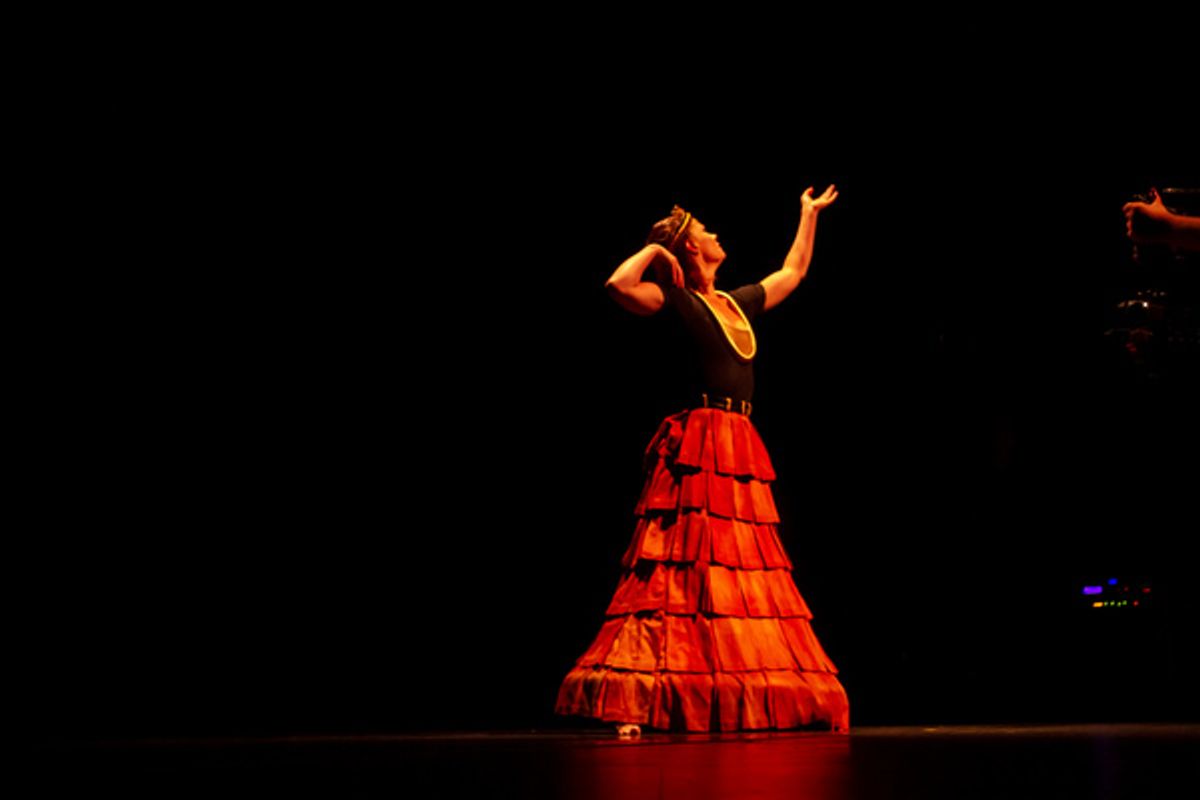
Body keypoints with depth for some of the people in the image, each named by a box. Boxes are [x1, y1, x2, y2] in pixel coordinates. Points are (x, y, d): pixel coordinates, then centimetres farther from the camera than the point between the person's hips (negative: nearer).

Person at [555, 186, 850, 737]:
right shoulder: (678, 301, 0)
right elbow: (618, 285, -19)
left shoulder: (740, 302, 21)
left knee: (746, 571, 6)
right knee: (686, 568, -13)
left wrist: (809, 214, 46)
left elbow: (793, 272, 39)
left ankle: (743, 703, 12)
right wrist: (653, 250, -3)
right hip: (696, 447, -8)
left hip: (740, 451, 8)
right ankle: (637, 704, -13)